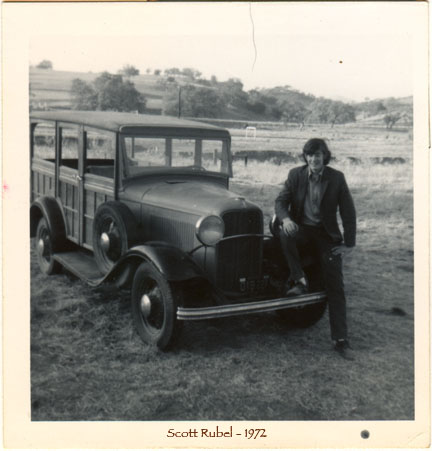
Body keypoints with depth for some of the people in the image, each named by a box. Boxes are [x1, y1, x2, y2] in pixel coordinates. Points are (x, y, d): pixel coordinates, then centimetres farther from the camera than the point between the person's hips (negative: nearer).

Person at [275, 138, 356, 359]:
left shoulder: (336, 178, -5)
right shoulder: (296, 174, -2)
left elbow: (348, 211, -2)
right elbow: (281, 200, -4)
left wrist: (349, 243, -5)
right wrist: (285, 219, -27)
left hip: (326, 234, -1)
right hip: (301, 228, 1)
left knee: (335, 285, -9)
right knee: (285, 235, -37)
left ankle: (340, 340, -4)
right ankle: (299, 280, -21)